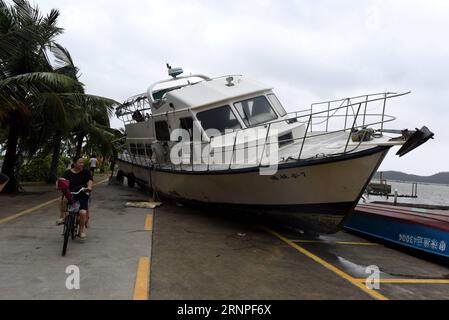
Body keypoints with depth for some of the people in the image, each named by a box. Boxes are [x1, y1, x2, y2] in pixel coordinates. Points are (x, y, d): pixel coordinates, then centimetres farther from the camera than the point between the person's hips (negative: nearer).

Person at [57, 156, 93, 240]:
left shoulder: (85, 172, 4)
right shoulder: (68, 173, 6)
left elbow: (90, 181, -8)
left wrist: (89, 187, -30)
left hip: (82, 196, -1)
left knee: (83, 212, -19)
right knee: (63, 199, -34)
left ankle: (82, 230, 5)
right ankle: (62, 217, -15)